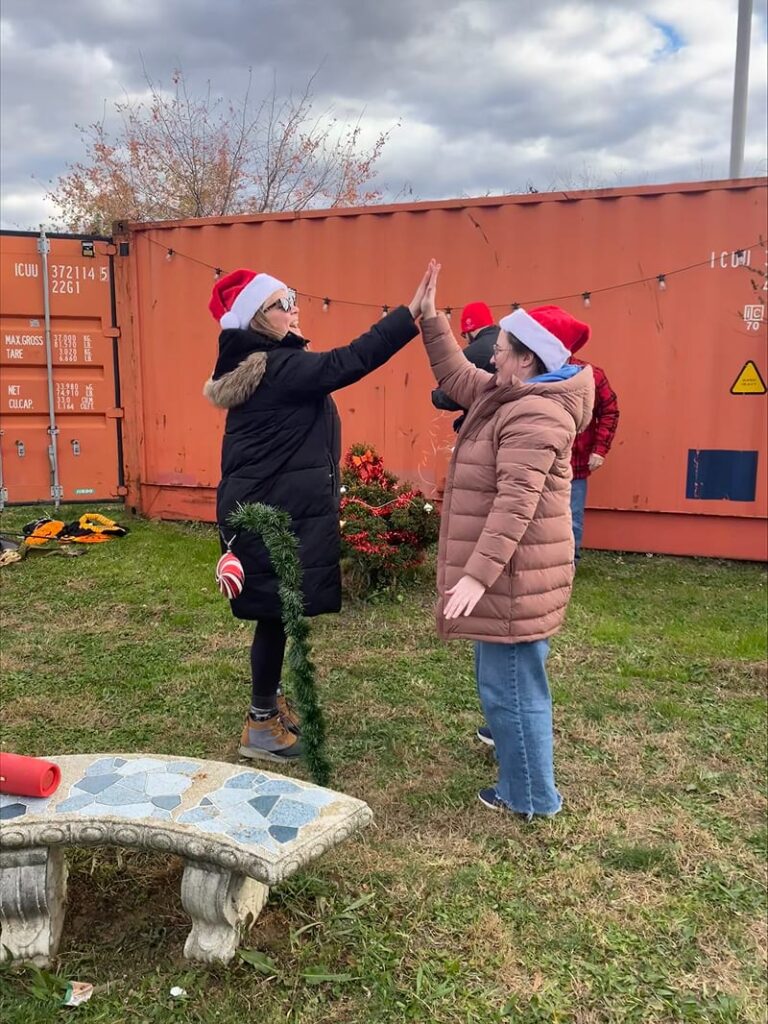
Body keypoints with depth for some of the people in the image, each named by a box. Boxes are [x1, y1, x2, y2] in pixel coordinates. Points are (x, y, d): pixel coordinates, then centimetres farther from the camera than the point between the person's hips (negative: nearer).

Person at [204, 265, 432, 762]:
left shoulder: (259, 364, 13)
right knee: (276, 613, -1)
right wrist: (409, 314, -26)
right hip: (271, 514, -10)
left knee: (278, 612, 18)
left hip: (269, 508, 10)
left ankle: (269, 700, 33)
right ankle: (261, 726, 12)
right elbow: (347, 362, -26)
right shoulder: (277, 369, -19)